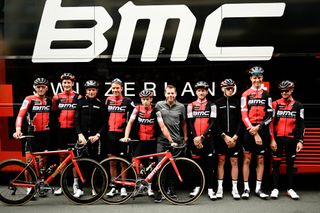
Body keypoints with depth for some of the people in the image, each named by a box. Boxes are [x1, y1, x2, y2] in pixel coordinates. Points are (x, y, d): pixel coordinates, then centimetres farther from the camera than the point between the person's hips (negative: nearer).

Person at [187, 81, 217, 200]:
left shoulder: (211, 105, 4)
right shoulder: (191, 106, 7)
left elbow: (212, 123, -4)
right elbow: (190, 123, 2)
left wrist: (202, 137, -13)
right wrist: (195, 137, -10)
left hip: (207, 138, -1)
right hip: (195, 139, 1)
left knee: (209, 164, -2)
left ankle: (210, 189, 1)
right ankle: (197, 186, 19)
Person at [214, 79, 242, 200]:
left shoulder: (237, 102, 6)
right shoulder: (217, 103, 3)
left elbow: (240, 121, 3)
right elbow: (216, 122, -1)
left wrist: (235, 137, -7)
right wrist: (224, 136, -9)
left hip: (234, 138, 1)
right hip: (221, 137, -1)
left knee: (234, 162, 2)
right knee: (221, 161, 4)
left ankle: (234, 188, 8)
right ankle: (220, 188, 9)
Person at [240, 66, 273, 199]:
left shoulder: (266, 95, 8)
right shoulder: (246, 95, 1)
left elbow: (270, 115, 3)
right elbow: (244, 116, -5)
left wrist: (258, 127, -11)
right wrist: (254, 133, -12)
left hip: (262, 131, 2)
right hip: (249, 130, -2)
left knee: (261, 160, 6)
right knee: (247, 159, 0)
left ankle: (258, 188, 13)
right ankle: (246, 188, 7)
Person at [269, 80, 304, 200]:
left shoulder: (298, 106, 6)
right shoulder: (276, 104, 2)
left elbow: (301, 125, 5)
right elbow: (271, 123, 0)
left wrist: (300, 141, -3)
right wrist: (272, 140, -6)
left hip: (291, 139, 1)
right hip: (278, 139, -1)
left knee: (290, 164, 8)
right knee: (276, 163, 3)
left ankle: (290, 189, 16)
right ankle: (275, 188, 11)